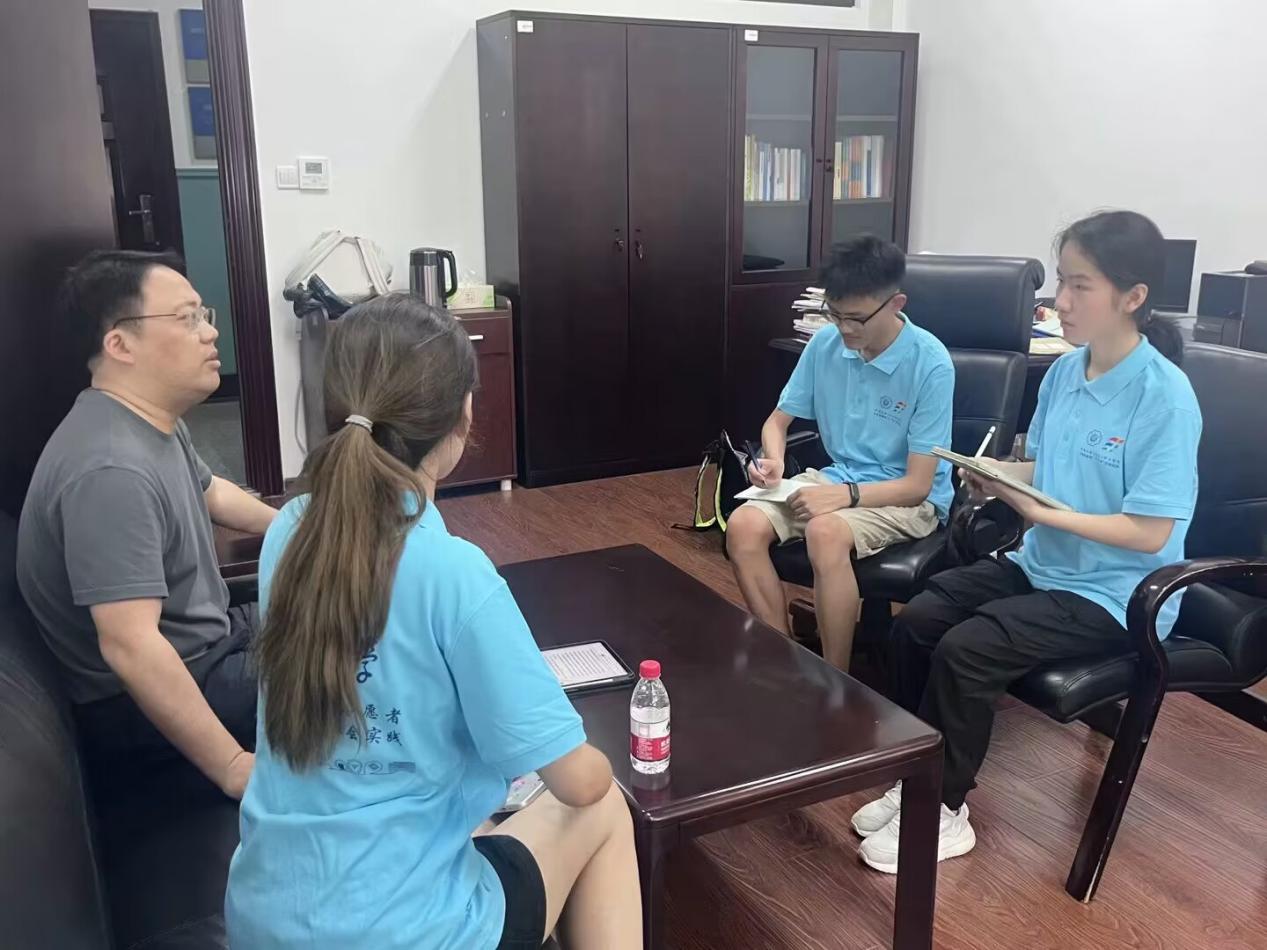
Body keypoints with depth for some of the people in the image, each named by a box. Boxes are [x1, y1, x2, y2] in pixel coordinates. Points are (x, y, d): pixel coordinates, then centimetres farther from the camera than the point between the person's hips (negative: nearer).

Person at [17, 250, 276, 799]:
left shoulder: (156, 422, 2)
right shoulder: (112, 470, -31)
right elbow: (130, 648, -36)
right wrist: (236, 769, -33)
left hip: (203, 646, 10)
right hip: (143, 708, -10)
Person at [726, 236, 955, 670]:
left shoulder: (930, 364, -18)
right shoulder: (825, 343, -3)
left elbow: (918, 484, -17)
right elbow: (778, 420, 9)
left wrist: (846, 494, -32)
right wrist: (773, 461, -14)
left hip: (908, 500, -5)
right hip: (835, 479, 6)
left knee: (825, 532, -37)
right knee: (743, 525, -21)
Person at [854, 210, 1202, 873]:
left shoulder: (1165, 396, -20)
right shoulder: (1064, 371, 2)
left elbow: (1151, 532, -20)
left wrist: (1041, 512, -24)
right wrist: (998, 475, -8)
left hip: (1116, 592, -7)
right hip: (1041, 564, 7)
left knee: (963, 651, -23)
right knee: (913, 622, -7)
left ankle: (941, 812, -1)